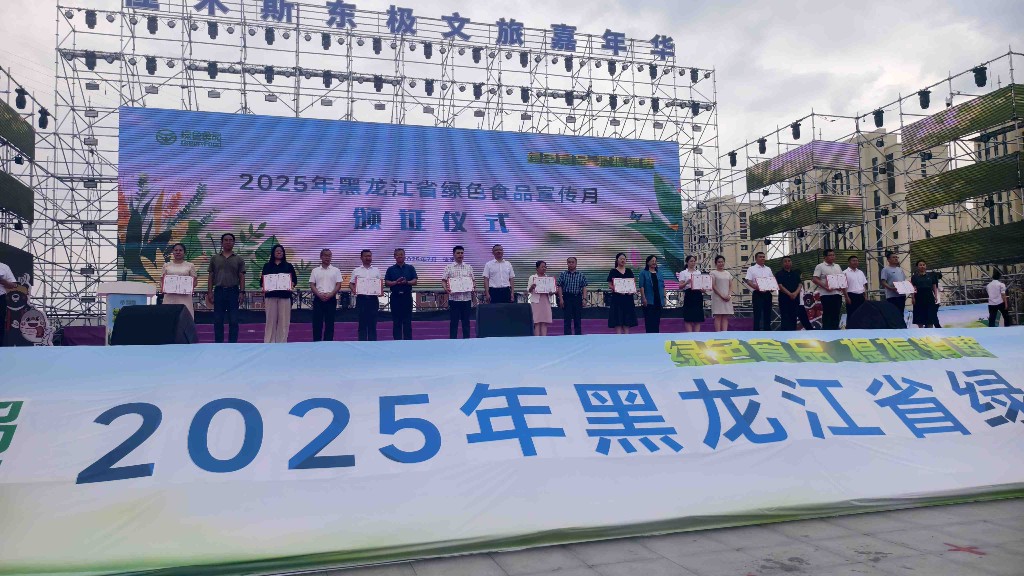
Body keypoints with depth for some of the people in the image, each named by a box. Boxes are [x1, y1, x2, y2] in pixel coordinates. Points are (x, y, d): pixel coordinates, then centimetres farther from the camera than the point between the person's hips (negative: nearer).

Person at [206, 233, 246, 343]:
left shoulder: (238, 259, 7)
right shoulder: (215, 258, 10)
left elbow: (241, 277, 4)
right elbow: (211, 277, 9)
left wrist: (242, 292, -5)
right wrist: (209, 292, 1)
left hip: (233, 291, -1)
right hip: (219, 291, 1)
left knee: (233, 321, 0)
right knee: (218, 320, 4)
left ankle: (232, 344, 6)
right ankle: (218, 344, 11)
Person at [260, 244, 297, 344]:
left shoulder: (288, 266, 9)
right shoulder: (267, 266, 11)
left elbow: (295, 280, 8)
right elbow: (262, 281, 8)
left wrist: (292, 285, -13)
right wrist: (264, 286, -13)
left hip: (285, 296, 0)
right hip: (270, 296, 0)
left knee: (283, 321, -1)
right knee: (271, 320, 0)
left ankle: (282, 342, 4)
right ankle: (269, 342, 4)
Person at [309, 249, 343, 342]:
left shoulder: (336, 271, 5)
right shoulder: (315, 271, 8)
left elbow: (338, 285, 0)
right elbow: (312, 285, 3)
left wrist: (330, 295, -14)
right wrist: (319, 295, -12)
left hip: (331, 299, -1)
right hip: (318, 299, 1)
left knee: (329, 323, 1)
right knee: (317, 322, 1)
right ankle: (316, 343, 7)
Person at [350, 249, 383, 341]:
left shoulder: (376, 271, 10)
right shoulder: (356, 271, 6)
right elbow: (351, 283, 6)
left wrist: (381, 292, -8)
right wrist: (353, 290, -14)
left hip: (373, 299, 1)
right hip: (361, 298, -1)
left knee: (372, 322, 3)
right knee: (362, 322, 3)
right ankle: (362, 342, 8)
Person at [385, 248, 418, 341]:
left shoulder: (410, 268, 6)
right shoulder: (390, 269, 7)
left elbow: (415, 281, 0)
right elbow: (386, 283, 0)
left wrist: (406, 282, -19)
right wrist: (396, 282, -17)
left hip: (407, 296, 0)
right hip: (395, 297, 0)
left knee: (407, 321, 1)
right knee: (396, 321, 3)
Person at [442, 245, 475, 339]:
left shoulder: (469, 267, 11)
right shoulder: (449, 267, 3)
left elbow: (473, 280, 14)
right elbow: (444, 280, 0)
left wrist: (474, 287, -6)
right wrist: (446, 288, -18)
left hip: (466, 297, 3)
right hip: (454, 298, -2)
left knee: (466, 321, 7)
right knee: (454, 321, 2)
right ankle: (453, 340, 8)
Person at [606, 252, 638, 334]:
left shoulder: (629, 271, 13)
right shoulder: (613, 271, 2)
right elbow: (610, 285, -2)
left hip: (628, 298, 4)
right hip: (617, 298, -4)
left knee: (627, 322, 4)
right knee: (618, 322, -5)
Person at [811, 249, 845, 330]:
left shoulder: (837, 266, 18)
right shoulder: (820, 266, -2)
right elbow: (814, 279, -10)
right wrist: (825, 287, -18)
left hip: (837, 293, 6)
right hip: (826, 294, -6)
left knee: (836, 313, 6)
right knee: (827, 314, -5)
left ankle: (835, 328, 12)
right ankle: (826, 329, -1)